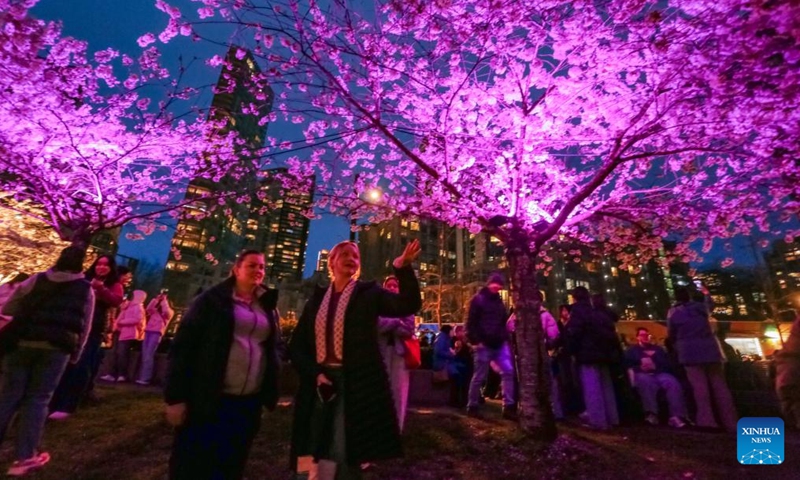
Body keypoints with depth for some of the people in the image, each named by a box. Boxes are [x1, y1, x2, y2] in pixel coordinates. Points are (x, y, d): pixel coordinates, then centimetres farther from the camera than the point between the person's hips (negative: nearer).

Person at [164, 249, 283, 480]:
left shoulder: (267, 307, 10)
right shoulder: (213, 299, -4)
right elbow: (183, 345, -7)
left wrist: (269, 392, 3)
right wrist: (176, 397, -11)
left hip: (249, 404, 5)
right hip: (208, 400, -4)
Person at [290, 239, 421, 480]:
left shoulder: (368, 293, 1)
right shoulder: (316, 299, 10)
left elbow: (409, 304, -15)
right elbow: (297, 345, 9)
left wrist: (403, 267, -27)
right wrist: (314, 373, -6)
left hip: (355, 383, -3)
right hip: (321, 382, 4)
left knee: (344, 455, -2)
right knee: (315, 456, 12)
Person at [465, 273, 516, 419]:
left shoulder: (499, 300, 15)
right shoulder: (478, 299, -6)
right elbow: (471, 323, -10)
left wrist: (505, 338, 11)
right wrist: (475, 341, -16)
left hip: (500, 344, 6)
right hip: (484, 345, -6)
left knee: (508, 372, -2)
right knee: (479, 377, 1)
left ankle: (508, 407, 5)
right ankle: (472, 407, 14)